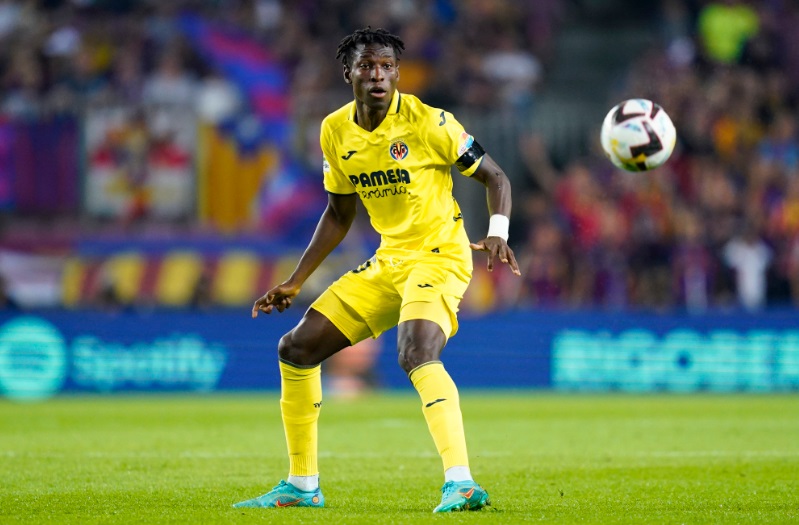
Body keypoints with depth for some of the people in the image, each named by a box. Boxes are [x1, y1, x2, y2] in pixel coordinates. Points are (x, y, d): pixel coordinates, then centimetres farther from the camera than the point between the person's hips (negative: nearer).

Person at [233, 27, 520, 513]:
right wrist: (294, 284, 13)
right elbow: (339, 214, 16)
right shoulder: (336, 131, 3)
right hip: (388, 262, 7)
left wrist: (497, 234, -26)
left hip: (440, 256, -7)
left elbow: (495, 177, -7)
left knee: (417, 353, -34)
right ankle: (302, 485, 16)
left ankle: (461, 482, -41)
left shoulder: (428, 122, -14)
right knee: (296, 348, 4)